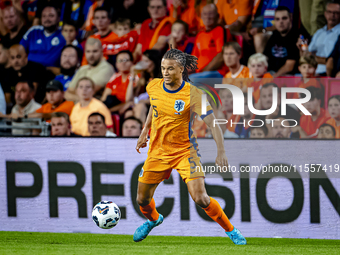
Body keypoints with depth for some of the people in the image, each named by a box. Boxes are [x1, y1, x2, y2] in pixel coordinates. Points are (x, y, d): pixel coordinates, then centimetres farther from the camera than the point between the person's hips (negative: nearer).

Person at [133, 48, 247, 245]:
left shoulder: (192, 93, -19)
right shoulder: (153, 87, -6)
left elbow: (212, 123, -19)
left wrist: (221, 152, -28)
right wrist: (145, 130, 22)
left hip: (185, 150, -4)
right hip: (157, 151, 4)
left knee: (201, 198, -17)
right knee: (142, 199, 9)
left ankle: (231, 230, 4)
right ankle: (154, 219, 45)